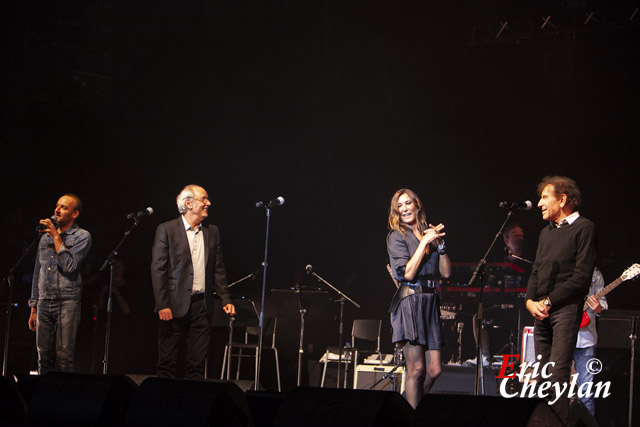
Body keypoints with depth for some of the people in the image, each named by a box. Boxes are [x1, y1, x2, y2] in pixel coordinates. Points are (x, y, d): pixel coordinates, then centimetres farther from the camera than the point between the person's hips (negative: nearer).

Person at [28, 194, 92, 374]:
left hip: (67, 302, -5)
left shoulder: (82, 236, 1)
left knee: (64, 358, -8)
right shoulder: (46, 236, 18)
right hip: (44, 303, 5)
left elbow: (69, 266, -14)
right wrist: (33, 308, 17)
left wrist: (57, 237, -9)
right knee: (44, 358, 4)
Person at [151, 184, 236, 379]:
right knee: (167, 362, 2)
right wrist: (162, 305, -14)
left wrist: (225, 299, 5)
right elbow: (158, 270, -7)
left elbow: (218, 270, 15)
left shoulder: (212, 232, 12)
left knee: (198, 362, 5)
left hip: (202, 305, 4)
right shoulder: (167, 230, -3)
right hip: (175, 305, -4)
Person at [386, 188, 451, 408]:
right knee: (416, 369, -9)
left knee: (434, 370, 1)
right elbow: (408, 273, -11)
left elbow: (446, 273, 12)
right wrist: (424, 242, -8)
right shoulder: (396, 236, 2)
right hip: (409, 301, -6)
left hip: (430, 302, 6)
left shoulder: (429, 234, 17)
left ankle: (411, 406, 18)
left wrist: (440, 245, 1)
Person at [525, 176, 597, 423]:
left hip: (566, 308, -7)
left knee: (558, 373, -16)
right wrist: (530, 301, 2)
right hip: (541, 311, 7)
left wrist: (548, 301, -11)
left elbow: (582, 276, -10)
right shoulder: (546, 232, 22)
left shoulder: (583, 227, -2)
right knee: (544, 373, 5)